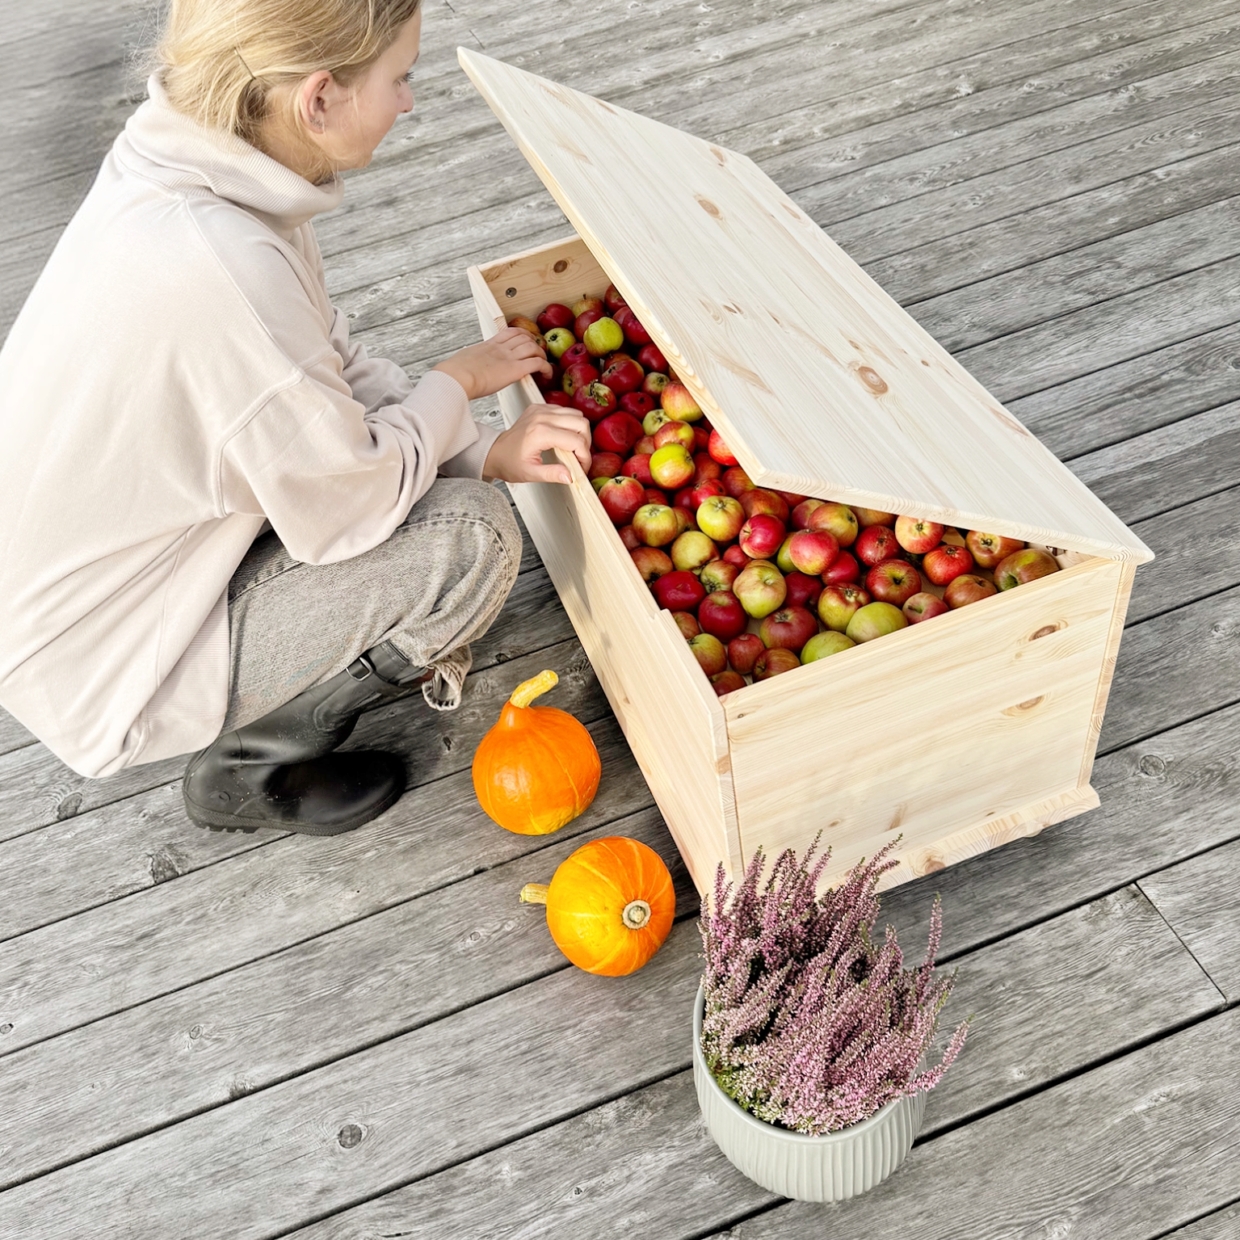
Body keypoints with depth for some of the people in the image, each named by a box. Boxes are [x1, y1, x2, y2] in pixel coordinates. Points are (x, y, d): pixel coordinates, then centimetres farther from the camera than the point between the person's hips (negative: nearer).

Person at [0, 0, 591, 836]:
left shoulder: (189, 166, -8)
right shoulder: (219, 265, -35)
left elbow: (332, 366, 3)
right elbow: (348, 508, -23)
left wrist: (487, 452, -7)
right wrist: (457, 380, -7)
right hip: (100, 665, -8)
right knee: (469, 534, -15)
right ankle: (250, 767, 2)